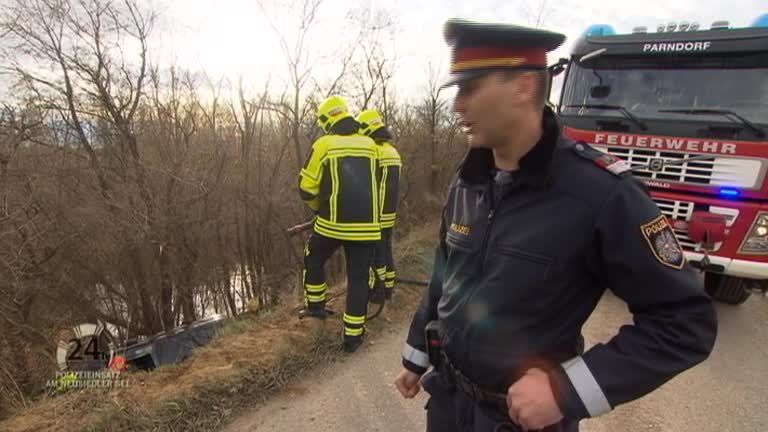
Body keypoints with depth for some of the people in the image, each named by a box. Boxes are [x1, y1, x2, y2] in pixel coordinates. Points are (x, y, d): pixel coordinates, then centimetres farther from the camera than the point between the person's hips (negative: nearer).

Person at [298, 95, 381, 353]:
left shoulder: (324, 144, -2)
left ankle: (315, 307, 35)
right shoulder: (369, 145, 9)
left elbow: (306, 189, -1)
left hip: (333, 223, -2)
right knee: (358, 279, 10)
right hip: (366, 224, 3)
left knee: (313, 261, 25)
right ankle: (353, 336, 16)